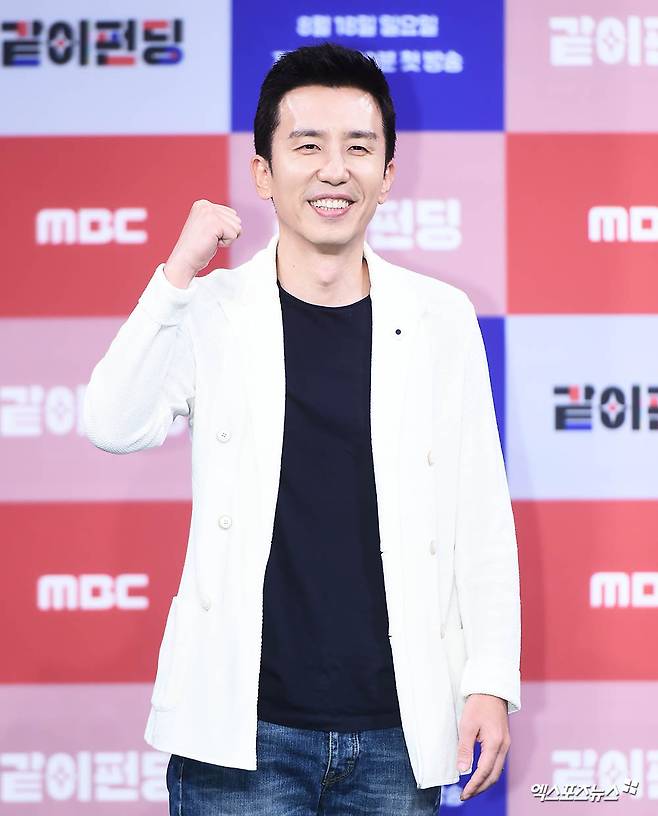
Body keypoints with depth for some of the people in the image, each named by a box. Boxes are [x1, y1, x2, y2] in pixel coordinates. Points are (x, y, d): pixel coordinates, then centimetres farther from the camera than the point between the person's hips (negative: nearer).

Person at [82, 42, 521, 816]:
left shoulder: (442, 319, 5)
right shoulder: (210, 310, 2)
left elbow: (483, 518, 6)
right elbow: (116, 427, -14)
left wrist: (491, 681, 1)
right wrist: (179, 272, -16)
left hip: (396, 736, 2)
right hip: (243, 733, -1)